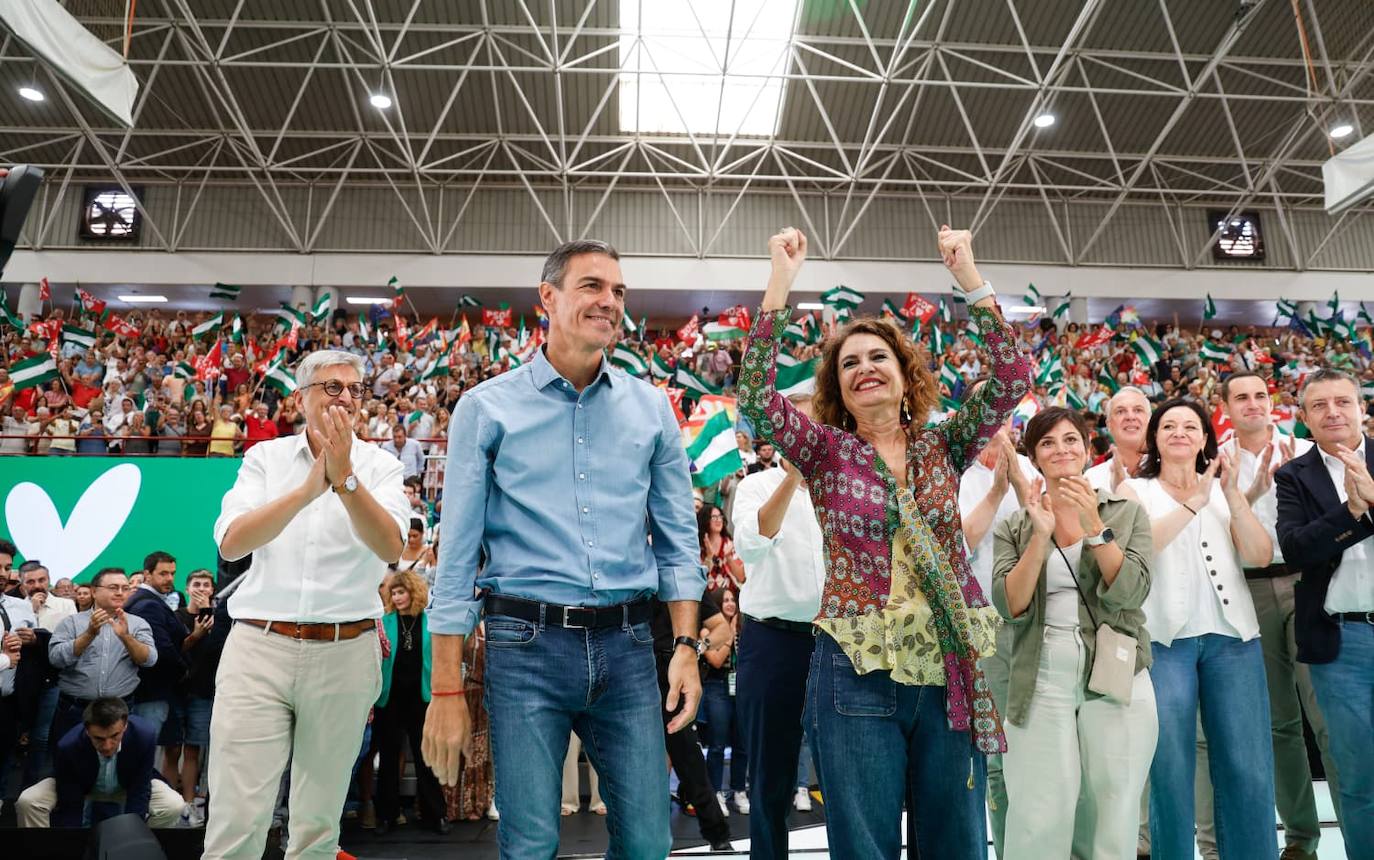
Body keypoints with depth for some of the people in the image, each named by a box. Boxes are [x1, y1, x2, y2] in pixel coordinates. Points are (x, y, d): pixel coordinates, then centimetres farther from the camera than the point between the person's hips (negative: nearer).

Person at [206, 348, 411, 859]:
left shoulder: (380, 467, 5)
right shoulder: (264, 458, 7)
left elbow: (390, 549, -12)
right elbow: (230, 544, -8)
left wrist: (345, 478, -24)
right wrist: (307, 490, -21)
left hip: (345, 651, 0)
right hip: (259, 646, 0)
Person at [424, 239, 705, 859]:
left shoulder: (650, 408, 7)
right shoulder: (487, 407, 0)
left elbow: (678, 538, 10)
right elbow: (457, 555, -1)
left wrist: (686, 645, 1)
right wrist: (446, 688, -3)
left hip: (626, 644, 3)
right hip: (527, 645, -2)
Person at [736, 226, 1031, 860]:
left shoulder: (942, 446, 8)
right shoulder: (826, 452, 2)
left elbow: (1012, 381, -3)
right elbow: (755, 399, -13)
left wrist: (968, 276, -7)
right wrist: (780, 283, -16)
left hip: (949, 673, 2)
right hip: (858, 676, -2)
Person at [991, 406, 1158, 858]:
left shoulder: (1128, 513, 5)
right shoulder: (1013, 527, 6)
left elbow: (1131, 592, -8)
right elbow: (1010, 605, -7)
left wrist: (1094, 527, -19)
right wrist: (1041, 536, -16)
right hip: (1041, 684, 0)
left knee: (1111, 820, 7)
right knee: (1038, 824, -2)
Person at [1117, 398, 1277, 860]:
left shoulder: (1226, 488, 16)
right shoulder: (1135, 490, 8)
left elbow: (1260, 556, 3)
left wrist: (1233, 496, -6)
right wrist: (1194, 501, -12)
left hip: (1232, 636, 3)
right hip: (1164, 638, -2)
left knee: (1248, 768, 2)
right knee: (1171, 770, 2)